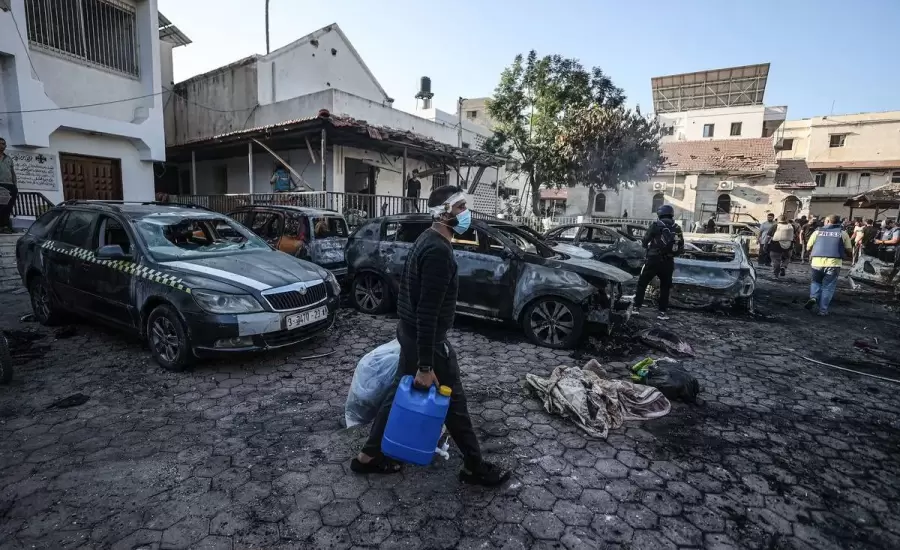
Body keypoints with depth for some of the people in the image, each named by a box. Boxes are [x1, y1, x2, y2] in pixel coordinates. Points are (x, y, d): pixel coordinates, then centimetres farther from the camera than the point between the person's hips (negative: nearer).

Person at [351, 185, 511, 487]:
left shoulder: (428, 239, 8)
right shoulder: (438, 251, -25)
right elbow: (427, 312, -28)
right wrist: (425, 366, -26)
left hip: (409, 331, 10)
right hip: (425, 338, -10)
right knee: (453, 401, 6)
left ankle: (370, 456, 32)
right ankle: (475, 467, 25)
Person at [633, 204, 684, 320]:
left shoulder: (656, 225, -4)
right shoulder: (677, 229, 8)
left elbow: (644, 241, -4)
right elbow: (681, 248, 10)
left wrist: (649, 247, 17)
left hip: (653, 260, -3)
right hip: (668, 262, 3)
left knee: (642, 284, 8)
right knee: (665, 287, 14)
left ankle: (636, 308, 5)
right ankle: (662, 312, 13)